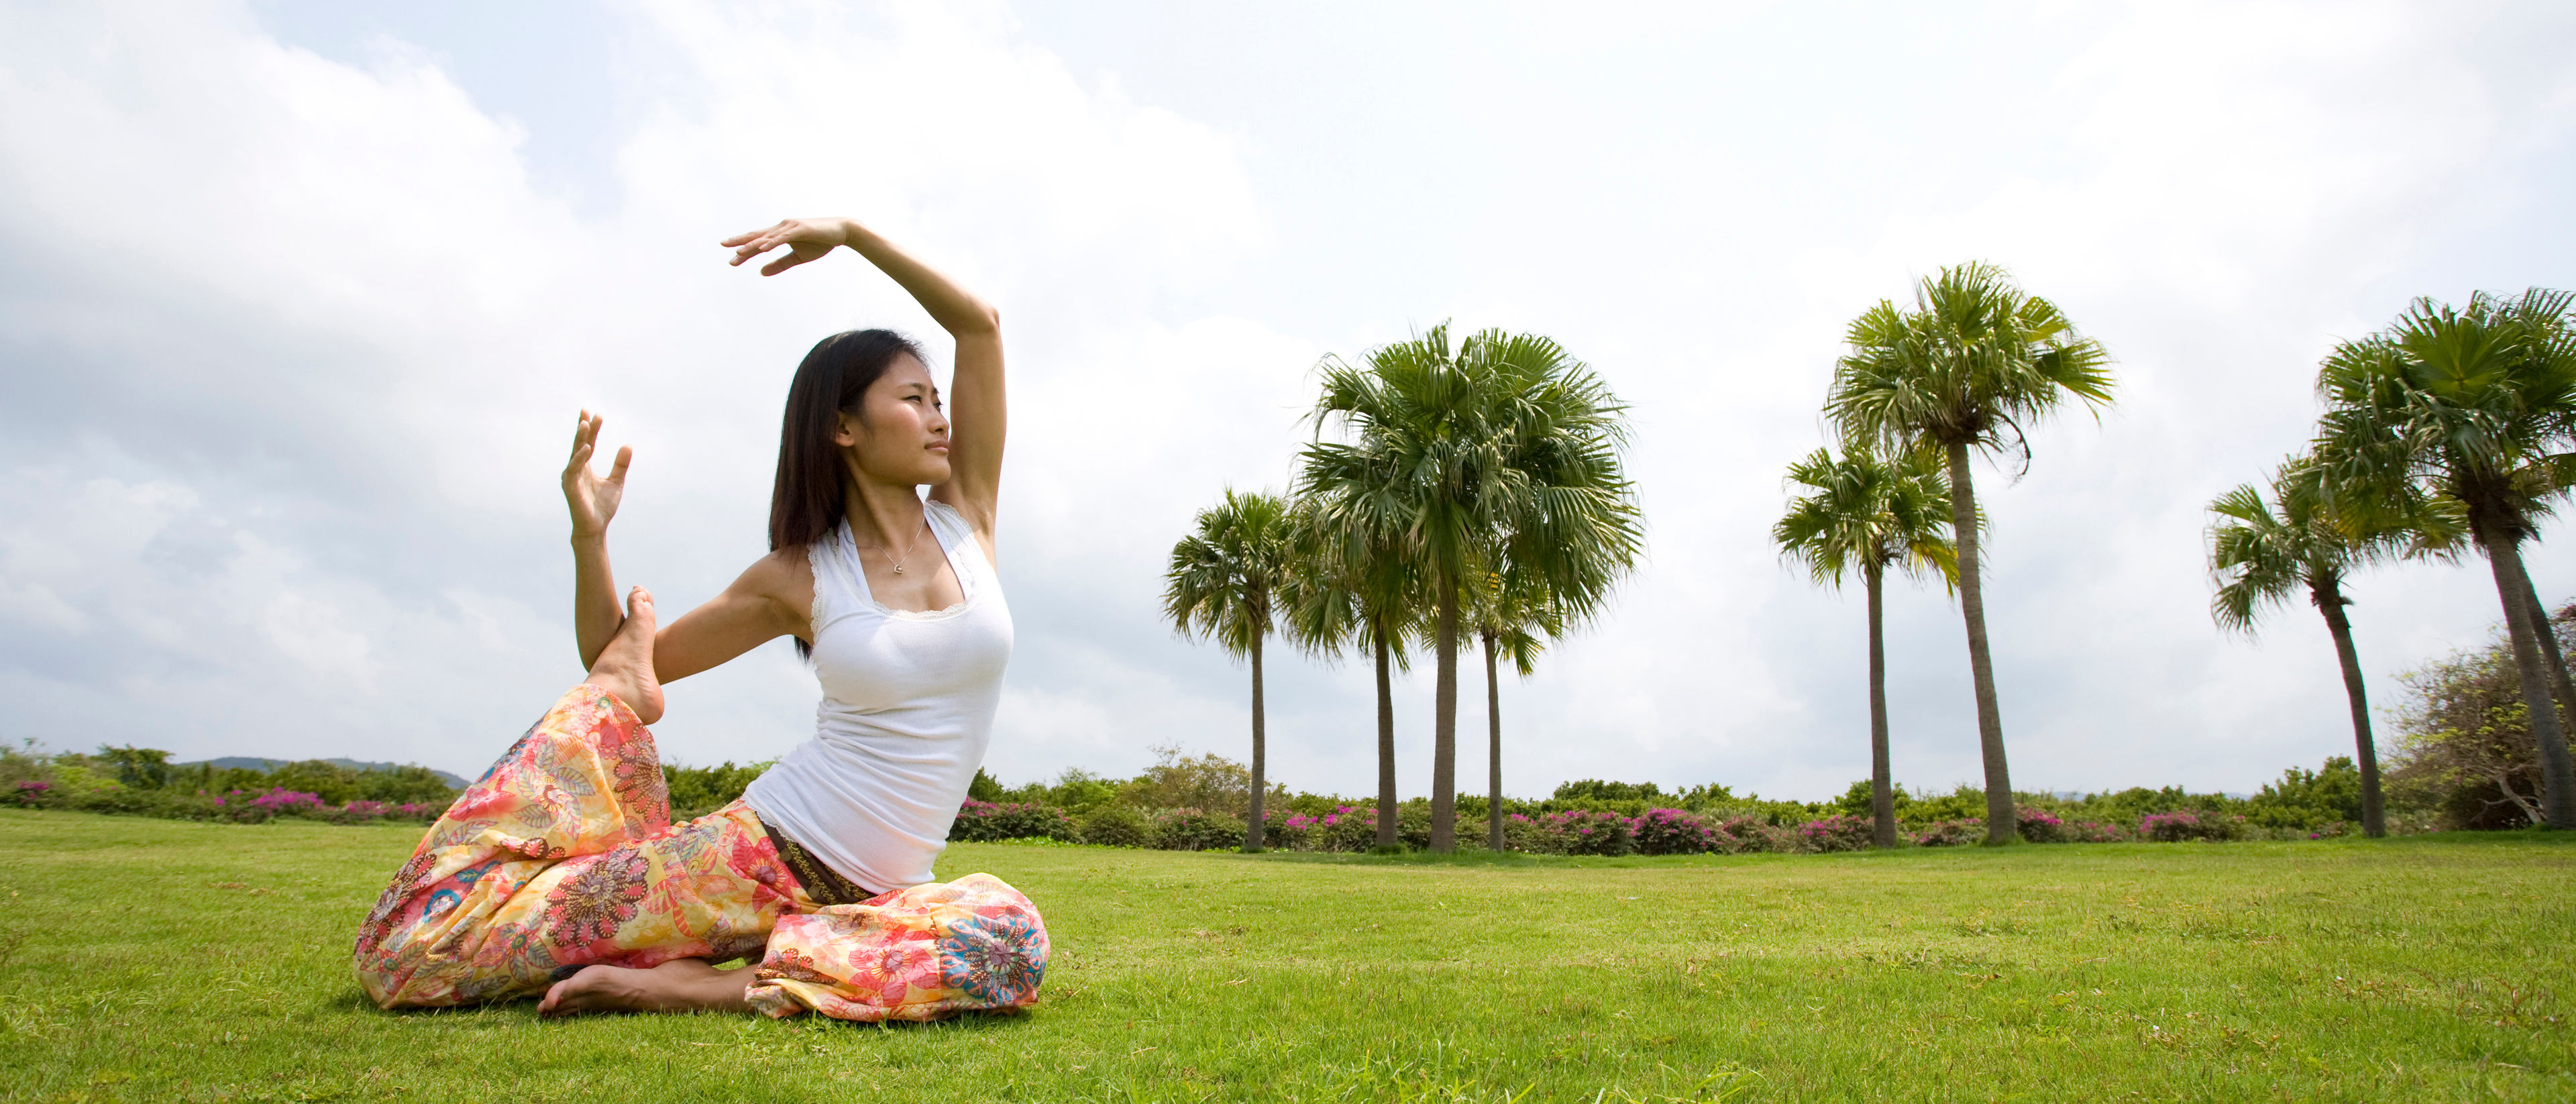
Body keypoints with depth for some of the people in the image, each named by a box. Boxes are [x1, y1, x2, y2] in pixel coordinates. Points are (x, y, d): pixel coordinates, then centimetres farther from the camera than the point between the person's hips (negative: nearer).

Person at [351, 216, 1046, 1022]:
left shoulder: (965, 517, 5)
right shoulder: (799, 577, 2)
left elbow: (980, 325, 1)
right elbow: (615, 657, 11)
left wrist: (853, 232, -3)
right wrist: (589, 536, -4)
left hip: (867, 892, 1)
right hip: (757, 851, -1)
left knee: (1012, 938, -36)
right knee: (408, 955, -4)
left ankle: (707, 985, -22)